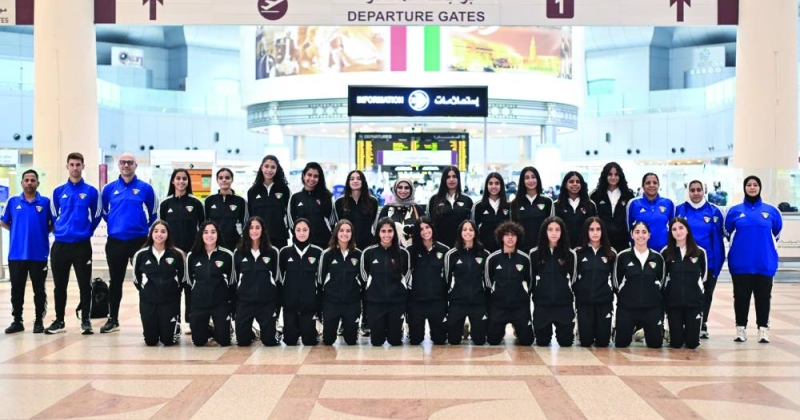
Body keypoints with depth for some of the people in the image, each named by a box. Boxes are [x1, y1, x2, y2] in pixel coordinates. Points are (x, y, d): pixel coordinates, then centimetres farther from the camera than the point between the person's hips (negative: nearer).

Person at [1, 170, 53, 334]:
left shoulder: (45, 202, 2)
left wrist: (43, 232, -4)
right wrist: (18, 231, 6)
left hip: (39, 254, -2)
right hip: (16, 254, 2)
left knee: (39, 289, 4)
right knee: (16, 289, 7)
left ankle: (39, 321, 13)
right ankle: (17, 321, 17)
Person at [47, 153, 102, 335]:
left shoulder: (91, 191, -1)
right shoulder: (58, 191, 6)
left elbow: (97, 215, 5)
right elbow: (54, 215, 16)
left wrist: (86, 231, 6)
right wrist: (60, 229, 11)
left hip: (82, 245, -2)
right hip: (60, 244, 3)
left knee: (84, 285, 0)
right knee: (60, 285, 8)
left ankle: (85, 321, 8)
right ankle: (59, 321, 18)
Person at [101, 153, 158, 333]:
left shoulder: (145, 188, -1)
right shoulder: (109, 189, 5)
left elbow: (153, 214, 6)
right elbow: (104, 212, 16)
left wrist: (144, 228, 6)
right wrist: (116, 225, 14)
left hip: (139, 241, -2)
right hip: (115, 242, 2)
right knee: (115, 281, 11)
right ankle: (113, 319, 20)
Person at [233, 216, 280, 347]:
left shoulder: (272, 252, 3)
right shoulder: (239, 252, 4)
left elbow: (276, 277, 5)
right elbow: (235, 279, 7)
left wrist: (277, 305, 2)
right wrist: (233, 303, 3)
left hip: (267, 301, -1)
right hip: (244, 301, 1)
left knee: (269, 340, -2)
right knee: (242, 341, 0)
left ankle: (264, 334, 33)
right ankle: (250, 334, 34)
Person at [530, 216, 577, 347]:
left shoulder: (570, 254, 1)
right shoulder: (535, 253, 0)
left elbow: (573, 279, 8)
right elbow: (530, 278, 7)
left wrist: (572, 298, 8)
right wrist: (533, 297, 6)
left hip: (564, 304, 0)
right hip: (541, 304, 0)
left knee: (566, 341, 1)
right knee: (542, 342, 5)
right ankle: (546, 333, 39)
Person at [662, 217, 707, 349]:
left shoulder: (700, 252, 0)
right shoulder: (666, 253, -1)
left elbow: (703, 276, 12)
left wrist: (696, 291, 11)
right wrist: (675, 289, 5)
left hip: (694, 301, 0)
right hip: (673, 302, 0)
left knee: (692, 342, 1)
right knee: (676, 343, 0)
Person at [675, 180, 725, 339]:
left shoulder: (714, 211, -1)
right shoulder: (680, 210, -1)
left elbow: (718, 238, -2)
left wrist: (718, 261, -8)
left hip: (708, 261, 1)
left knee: (705, 295, 13)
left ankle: (702, 326, 27)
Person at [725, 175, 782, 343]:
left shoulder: (771, 210, 2)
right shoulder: (735, 210, 1)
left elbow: (777, 232, 15)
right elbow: (728, 232, 14)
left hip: (765, 263, 0)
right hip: (741, 263, 0)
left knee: (763, 296, 5)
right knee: (741, 296, 5)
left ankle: (763, 328, 14)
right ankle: (741, 328, 15)